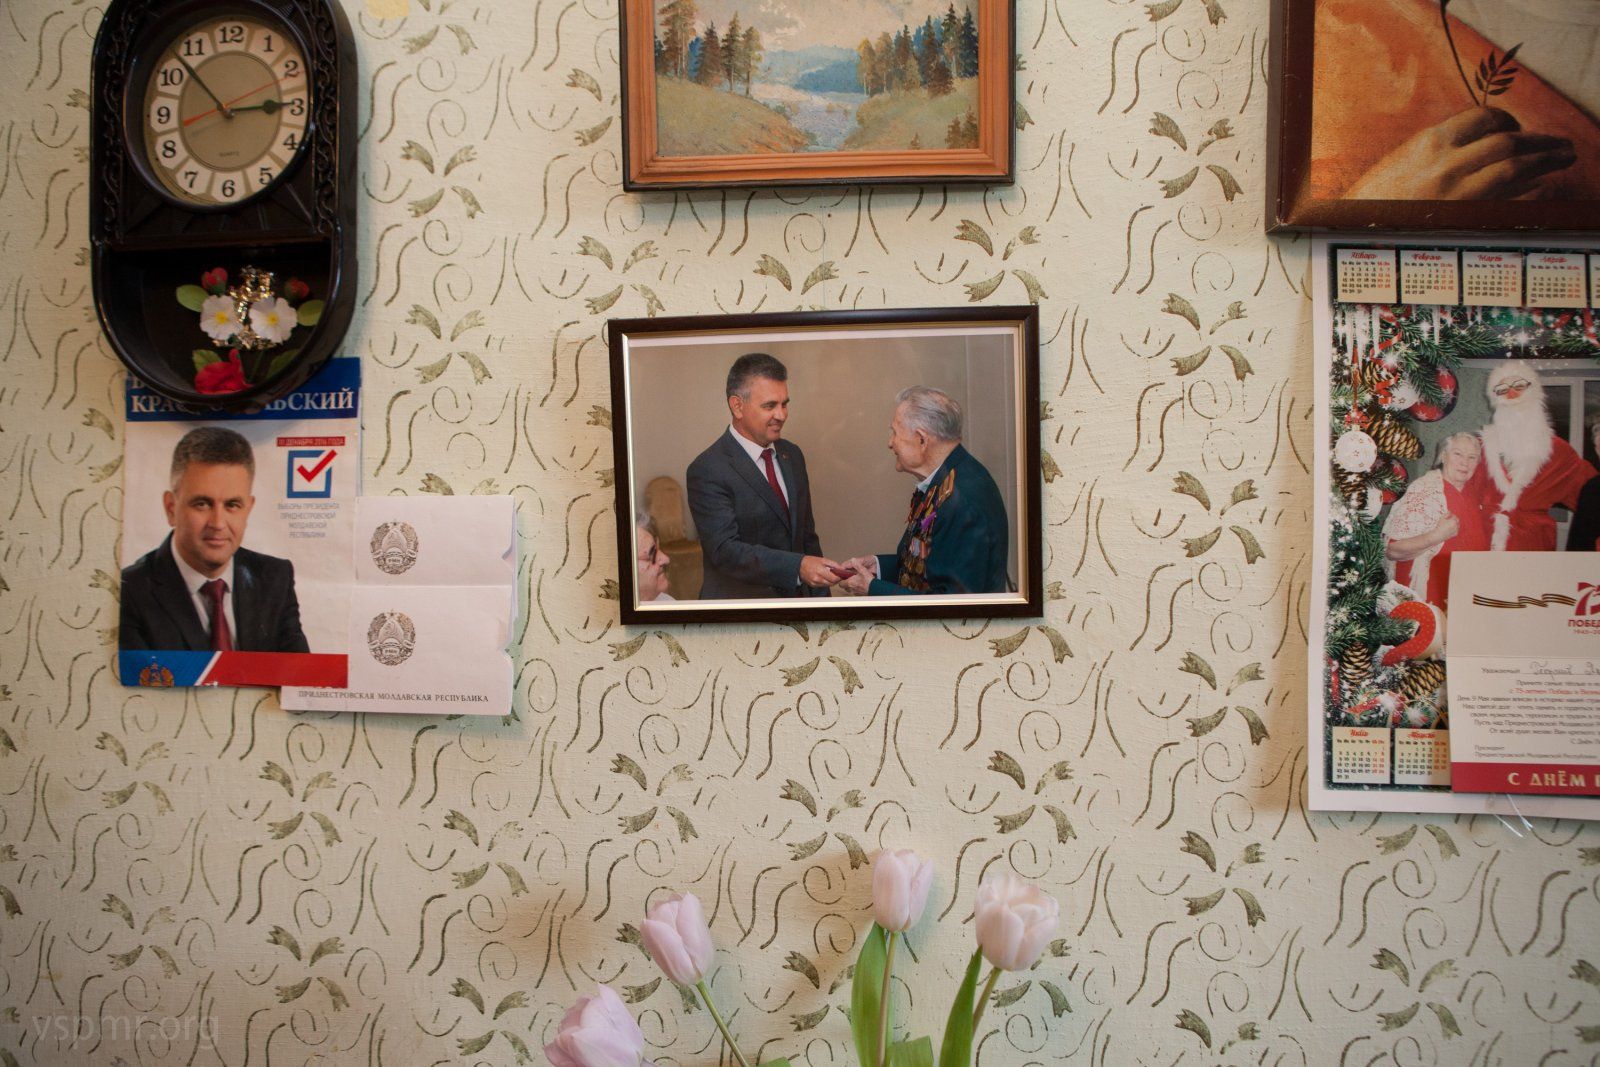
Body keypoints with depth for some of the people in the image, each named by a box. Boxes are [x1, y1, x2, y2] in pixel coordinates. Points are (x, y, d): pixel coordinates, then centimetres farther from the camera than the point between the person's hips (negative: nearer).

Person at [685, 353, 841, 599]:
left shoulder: (792, 455, 6)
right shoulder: (707, 471, -16)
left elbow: (807, 534, 11)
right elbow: (725, 550, -24)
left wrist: (820, 596, 4)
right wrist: (797, 567, -34)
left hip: (797, 598, 6)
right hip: (739, 600, -6)